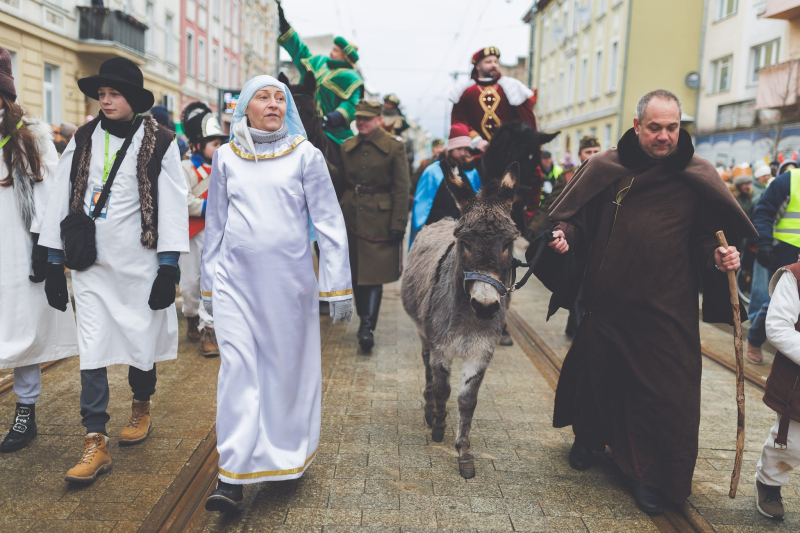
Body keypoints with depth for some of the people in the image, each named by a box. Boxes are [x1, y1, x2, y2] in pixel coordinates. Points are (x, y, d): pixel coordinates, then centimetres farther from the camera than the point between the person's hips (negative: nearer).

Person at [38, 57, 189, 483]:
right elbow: (60, 200, 9)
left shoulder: (159, 143, -2)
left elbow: (172, 207, -4)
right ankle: (95, 443, 4)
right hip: (90, 264, 3)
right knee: (92, 351, -1)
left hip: (139, 264, -2)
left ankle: (141, 408, 37)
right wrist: (53, 263, 7)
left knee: (141, 344, 9)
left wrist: (168, 268, -8)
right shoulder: (82, 140, 8)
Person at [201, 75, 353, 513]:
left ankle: (286, 458, 27)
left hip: (289, 277, -1)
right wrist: (210, 285, 15)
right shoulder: (225, 158, 8)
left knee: (287, 365, 7)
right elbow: (214, 225, 14)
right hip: (236, 276, 1)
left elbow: (329, 223, 0)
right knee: (238, 366, -5)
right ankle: (232, 476, 1)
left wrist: (338, 287, -3)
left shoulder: (305, 156, 1)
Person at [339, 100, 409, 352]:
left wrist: (398, 224, -12)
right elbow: (341, 183, 14)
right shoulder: (347, 147, 9)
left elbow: (401, 189, -6)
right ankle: (366, 321, 25)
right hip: (351, 216, 5)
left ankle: (367, 327, -6)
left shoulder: (394, 147, -4)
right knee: (355, 272, 11)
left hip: (379, 218, -5)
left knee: (373, 273, -7)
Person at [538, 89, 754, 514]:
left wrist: (719, 256, -14)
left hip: (665, 308, -1)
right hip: (605, 301, 1)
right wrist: (563, 235, -13)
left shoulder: (697, 177, 0)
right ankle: (589, 437, 43)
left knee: (660, 391, 1)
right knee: (597, 373, 15)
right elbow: (575, 216, 7)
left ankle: (649, 475, 21)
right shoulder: (604, 168, 2)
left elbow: (708, 234, 6)